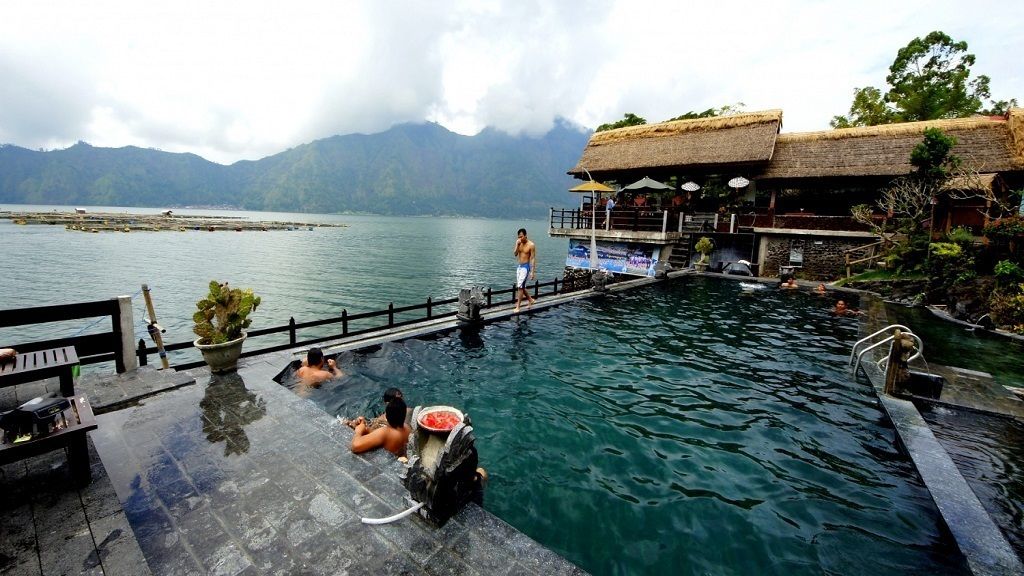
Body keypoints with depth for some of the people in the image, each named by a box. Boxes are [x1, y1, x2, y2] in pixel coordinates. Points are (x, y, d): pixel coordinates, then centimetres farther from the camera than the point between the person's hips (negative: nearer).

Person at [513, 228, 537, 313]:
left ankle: (517, 307, -9)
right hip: (519, 266, 7)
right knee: (522, 286, 14)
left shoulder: (531, 245, -11)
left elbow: (533, 259, -11)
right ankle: (530, 300, 34)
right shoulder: (519, 243, 5)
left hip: (526, 266, -7)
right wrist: (517, 245, -17)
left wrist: (533, 272, -15)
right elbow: (515, 254, -4)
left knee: (520, 286, -13)